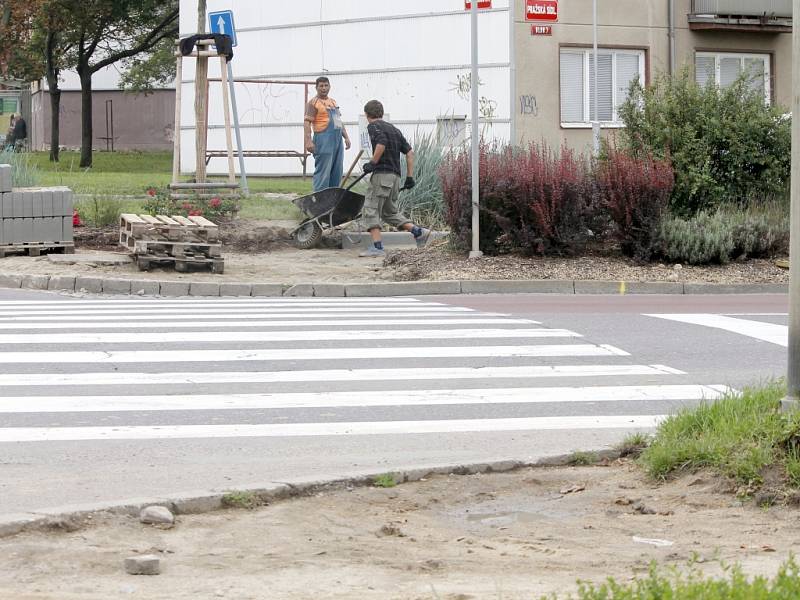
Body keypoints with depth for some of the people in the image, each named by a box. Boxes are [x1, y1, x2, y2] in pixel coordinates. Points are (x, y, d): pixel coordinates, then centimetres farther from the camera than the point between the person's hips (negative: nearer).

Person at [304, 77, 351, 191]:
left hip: (337, 139, 8)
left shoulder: (333, 101, 21)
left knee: (336, 172, 8)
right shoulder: (313, 103, -4)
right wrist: (308, 141, -22)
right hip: (323, 140, -8)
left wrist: (346, 137, 19)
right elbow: (307, 122, -12)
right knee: (323, 172, -9)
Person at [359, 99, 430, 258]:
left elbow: (382, 143, -23)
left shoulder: (373, 126, -3)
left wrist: (372, 163, -15)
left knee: (371, 210, -4)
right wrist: (410, 177, 16)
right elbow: (409, 152, 17)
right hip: (395, 176, 8)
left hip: (382, 174, -8)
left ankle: (377, 247, -12)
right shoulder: (394, 129, 21)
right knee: (389, 212, 19)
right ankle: (418, 231, 7)